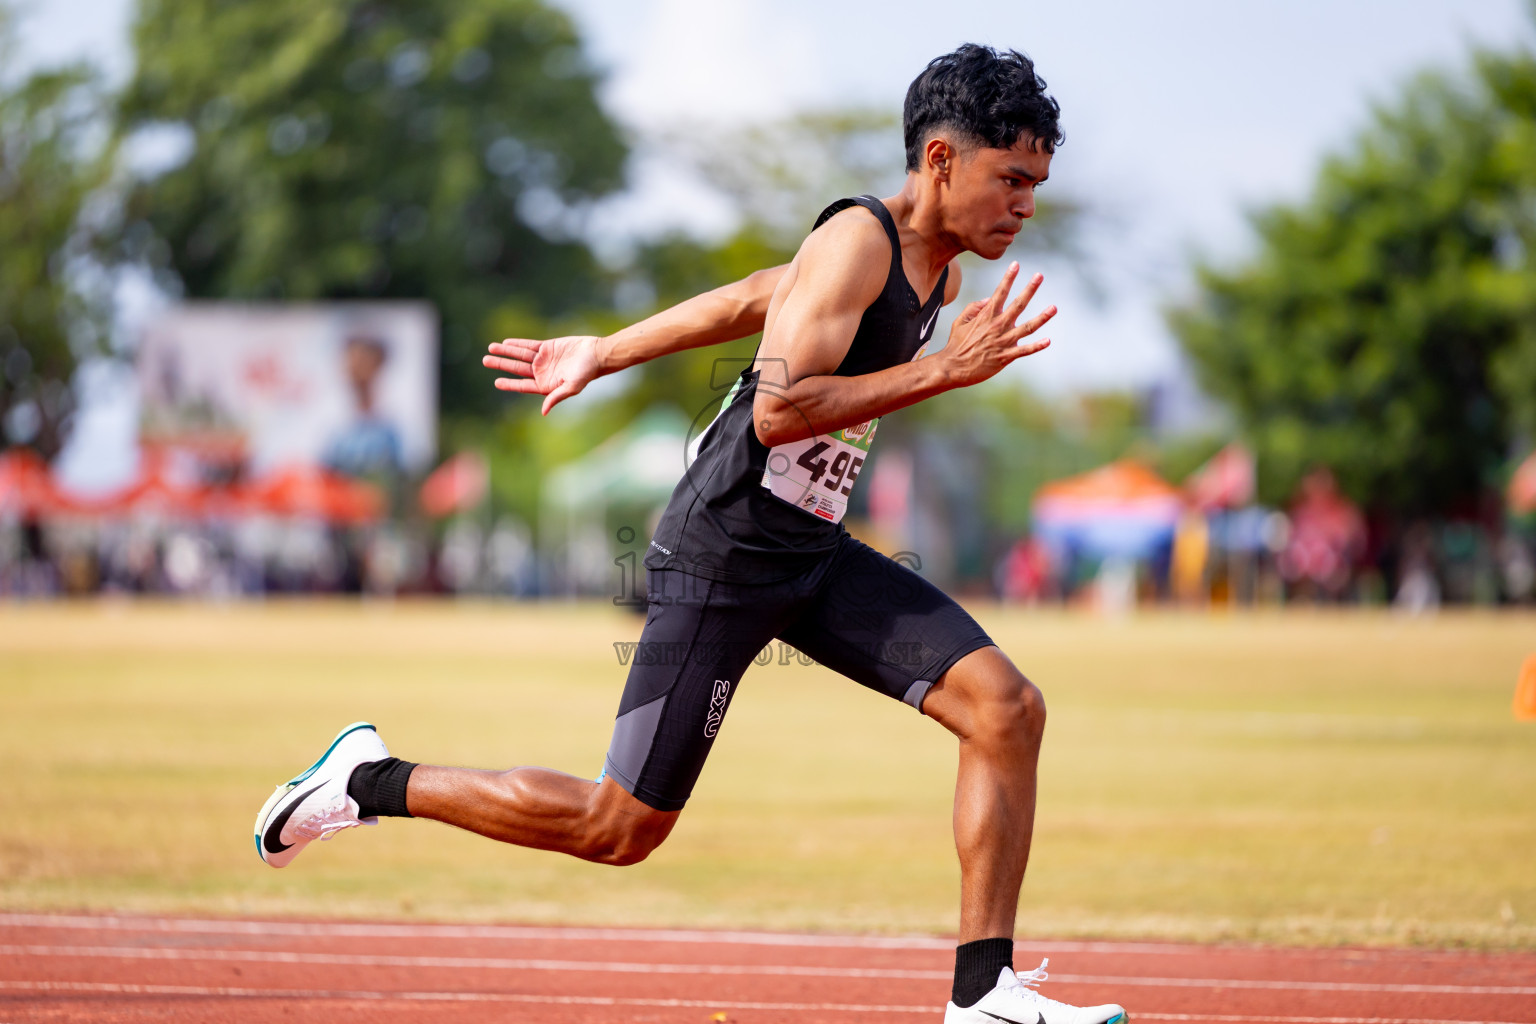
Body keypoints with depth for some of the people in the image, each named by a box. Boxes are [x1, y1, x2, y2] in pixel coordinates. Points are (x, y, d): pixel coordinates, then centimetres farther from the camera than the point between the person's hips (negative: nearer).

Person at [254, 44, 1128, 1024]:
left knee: (1009, 708, -8)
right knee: (621, 828, -2)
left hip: (815, 557, 8)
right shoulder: (856, 241, -18)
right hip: (722, 557, -8)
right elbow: (778, 409, -29)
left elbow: (748, 300, 20)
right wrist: (943, 369, -27)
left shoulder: (937, 275, 9)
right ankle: (370, 780, 16)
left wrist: (602, 355, 27)